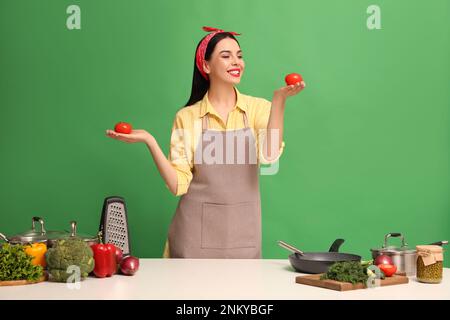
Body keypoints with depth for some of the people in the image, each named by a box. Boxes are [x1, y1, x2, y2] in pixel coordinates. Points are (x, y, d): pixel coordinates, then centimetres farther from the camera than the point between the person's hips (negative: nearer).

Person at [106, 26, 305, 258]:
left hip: (243, 231, 1)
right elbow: (178, 184, -4)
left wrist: (279, 99, -23)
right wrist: (149, 141, -15)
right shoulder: (187, 117, 0)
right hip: (196, 231, -1)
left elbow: (269, 155, -17)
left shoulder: (258, 108, 1)